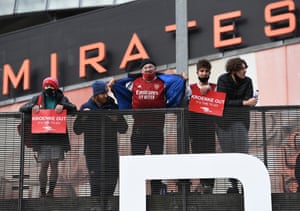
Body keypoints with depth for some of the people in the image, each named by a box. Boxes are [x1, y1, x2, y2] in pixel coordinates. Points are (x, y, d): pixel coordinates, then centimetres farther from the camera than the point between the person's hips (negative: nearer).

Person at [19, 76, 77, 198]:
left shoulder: (61, 99, 10)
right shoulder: (38, 99, 12)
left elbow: (73, 108, -2)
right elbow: (22, 109, 10)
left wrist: (63, 106, -20)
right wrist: (32, 107, -10)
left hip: (57, 137, 0)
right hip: (42, 138, 0)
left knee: (54, 165, 1)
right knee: (44, 165, 0)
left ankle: (51, 191, 7)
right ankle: (42, 192, 6)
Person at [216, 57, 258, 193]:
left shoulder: (247, 81, 1)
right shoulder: (223, 79, -4)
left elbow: (248, 101, -5)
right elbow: (223, 102, -11)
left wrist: (232, 103, -18)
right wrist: (243, 102, -17)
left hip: (240, 120, 0)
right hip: (224, 120, 0)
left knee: (241, 151, -9)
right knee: (228, 152, 1)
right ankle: (234, 185, 7)